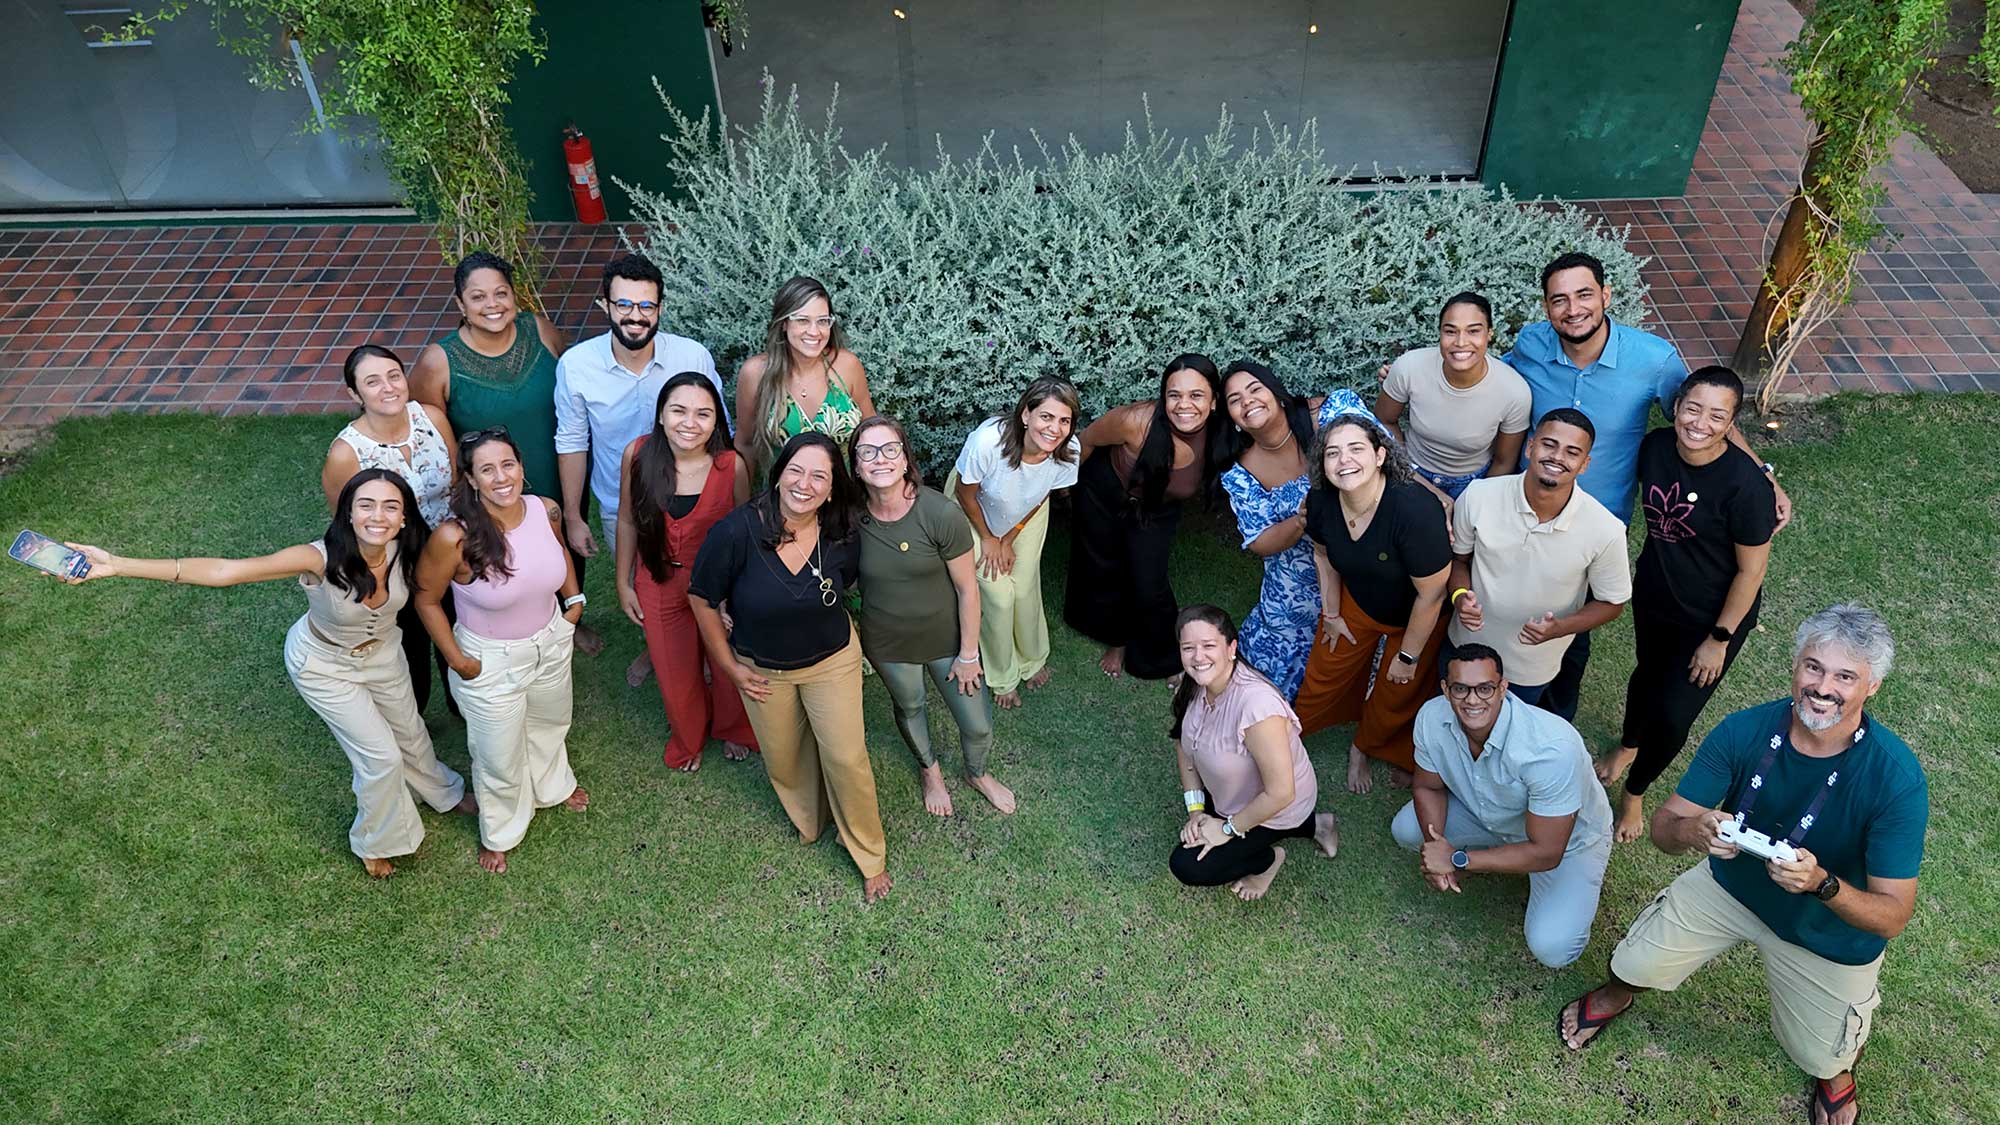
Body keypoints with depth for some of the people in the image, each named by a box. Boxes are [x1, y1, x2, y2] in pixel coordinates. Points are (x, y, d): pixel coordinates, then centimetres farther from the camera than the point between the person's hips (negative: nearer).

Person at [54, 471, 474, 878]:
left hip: (382, 652, 4)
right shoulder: (321, 557, -40)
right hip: (323, 665, -4)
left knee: (409, 731, 24)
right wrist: (115, 565, -53)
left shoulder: (405, 550, -29)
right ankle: (375, 842, 34)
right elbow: (223, 571, -47)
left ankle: (442, 791, 59)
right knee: (381, 756, 1)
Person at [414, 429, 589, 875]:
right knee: (500, 758, 17)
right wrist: (455, 661, -13)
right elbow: (426, 598, -16)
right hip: (491, 662, -4)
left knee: (550, 724, 33)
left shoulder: (546, 511, -19)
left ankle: (554, 785, 66)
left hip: (552, 643, 5)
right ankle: (498, 833, 49)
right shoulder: (454, 537, -33)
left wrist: (574, 600, 1)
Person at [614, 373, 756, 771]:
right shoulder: (638, 454, -18)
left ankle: (732, 731, 53)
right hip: (660, 585, 1)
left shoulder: (731, 466, -21)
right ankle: (688, 741, 52)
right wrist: (624, 583, 3)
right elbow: (628, 522, -3)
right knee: (676, 675, 19)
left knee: (728, 668, 19)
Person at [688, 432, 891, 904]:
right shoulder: (736, 531, -29)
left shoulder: (842, 537, -21)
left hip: (832, 660, 0)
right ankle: (809, 820, 52)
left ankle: (871, 857, 25)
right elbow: (703, 599, -14)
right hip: (761, 668, 0)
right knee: (783, 760, 18)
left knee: (846, 758, 1)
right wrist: (729, 667, -8)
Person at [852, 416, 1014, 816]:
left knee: (978, 726, 12)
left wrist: (968, 653, -10)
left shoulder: (942, 514, -28)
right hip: (888, 644, 2)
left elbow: (967, 588, -17)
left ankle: (977, 774, 49)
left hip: (946, 637, -1)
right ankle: (930, 770, 60)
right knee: (910, 709, 27)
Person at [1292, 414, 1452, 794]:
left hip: (1415, 617, -3)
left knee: (1396, 694, 18)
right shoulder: (1321, 500, -24)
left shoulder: (1415, 509, -42)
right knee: (1325, 673, 17)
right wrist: (1332, 614, 9)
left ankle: (1366, 747, 48)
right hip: (1357, 602, 3)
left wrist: (1408, 657, -16)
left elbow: (1431, 594, -29)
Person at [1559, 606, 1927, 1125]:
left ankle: (1838, 1061, 49)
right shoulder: (1745, 730, -23)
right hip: (1730, 883, 2)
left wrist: (1821, 883, -46)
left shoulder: (1897, 779, -31)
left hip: (1831, 931, -1)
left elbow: (1893, 916, -26)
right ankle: (1618, 991, 35)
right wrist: (1693, 831, -41)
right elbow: (1663, 826, -17)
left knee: (1821, 1059, 10)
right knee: (1637, 964, -4)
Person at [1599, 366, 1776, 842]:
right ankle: (1628, 745, 58)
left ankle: (1635, 791, 31)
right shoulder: (1655, 447, -16)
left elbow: (1751, 571, -20)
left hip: (1713, 616, -5)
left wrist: (1719, 639, -14)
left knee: (1672, 717, 2)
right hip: (1652, 595, 5)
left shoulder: (1745, 484, -30)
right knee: (1650, 673, 29)